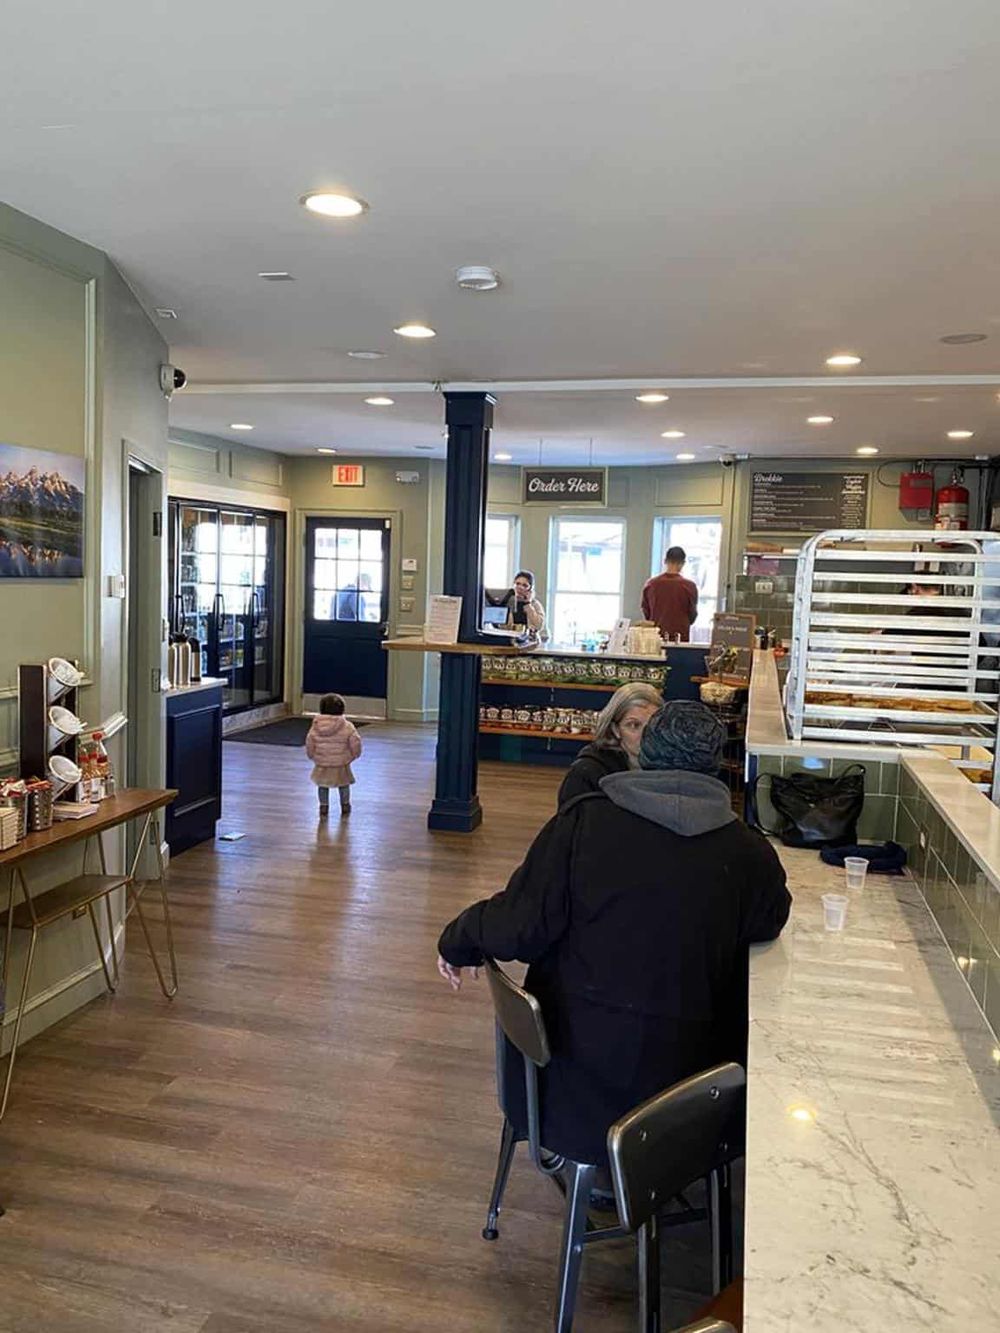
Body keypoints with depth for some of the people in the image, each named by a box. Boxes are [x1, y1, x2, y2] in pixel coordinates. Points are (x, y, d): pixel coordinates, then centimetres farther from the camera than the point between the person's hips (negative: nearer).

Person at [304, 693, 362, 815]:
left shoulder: (316, 726, -8)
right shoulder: (347, 727, -15)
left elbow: (309, 744, -1)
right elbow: (355, 743, -12)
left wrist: (313, 756, 16)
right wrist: (354, 755, 8)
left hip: (322, 763, 1)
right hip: (341, 764, -1)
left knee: (323, 785, 20)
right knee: (344, 785, 20)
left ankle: (323, 806, 23)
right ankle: (345, 805, 27)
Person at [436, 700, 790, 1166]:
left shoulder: (585, 819, -13)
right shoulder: (750, 854, -10)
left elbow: (520, 925, -12)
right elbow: (769, 922, 9)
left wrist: (457, 941, 7)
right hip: (676, 1070, 0)